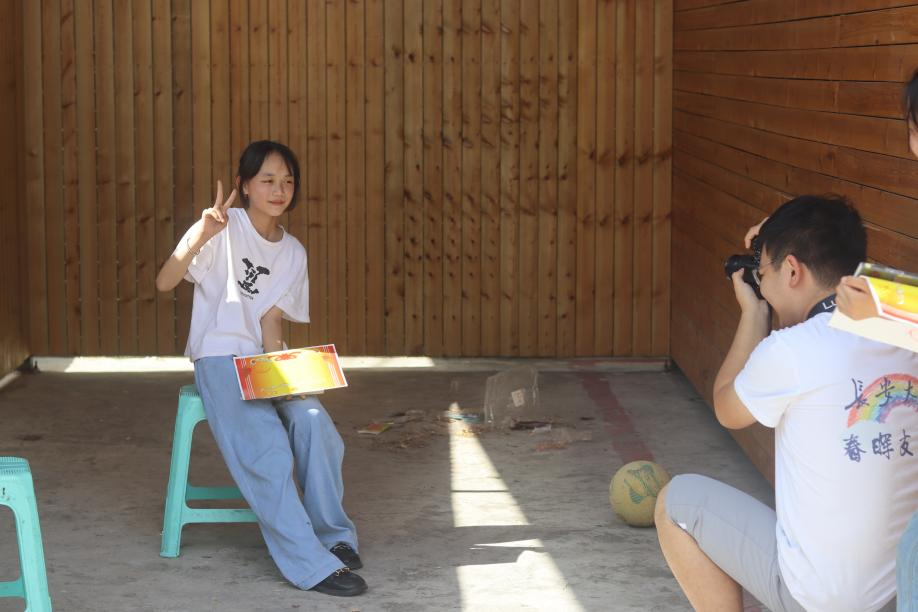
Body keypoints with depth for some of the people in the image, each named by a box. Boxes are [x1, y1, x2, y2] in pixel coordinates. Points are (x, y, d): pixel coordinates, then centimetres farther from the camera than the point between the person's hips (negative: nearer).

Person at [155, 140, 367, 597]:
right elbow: (165, 282, -19)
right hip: (219, 359, -5)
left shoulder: (293, 253, 9)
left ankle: (333, 535, -6)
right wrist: (200, 235, -35)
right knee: (267, 450, -25)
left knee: (313, 424, -24)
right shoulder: (224, 228, -9)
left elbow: (270, 318, 6)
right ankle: (311, 564, -23)